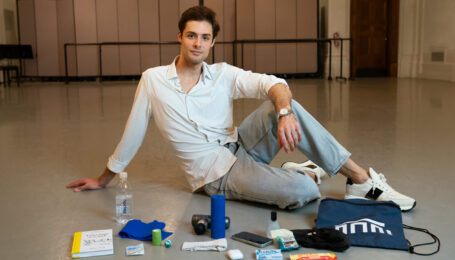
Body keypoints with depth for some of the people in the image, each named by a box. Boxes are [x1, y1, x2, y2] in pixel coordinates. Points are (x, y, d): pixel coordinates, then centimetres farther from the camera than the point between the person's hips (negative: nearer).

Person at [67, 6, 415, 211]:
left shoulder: (224, 75, -1)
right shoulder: (153, 80, -4)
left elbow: (274, 84, -16)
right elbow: (133, 133, 4)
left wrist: (285, 113, -39)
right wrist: (104, 180, 10)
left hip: (241, 146, 3)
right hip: (217, 175, -3)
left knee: (285, 106, -27)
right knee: (301, 192, -30)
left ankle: (362, 179, -15)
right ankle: (308, 176, 6)